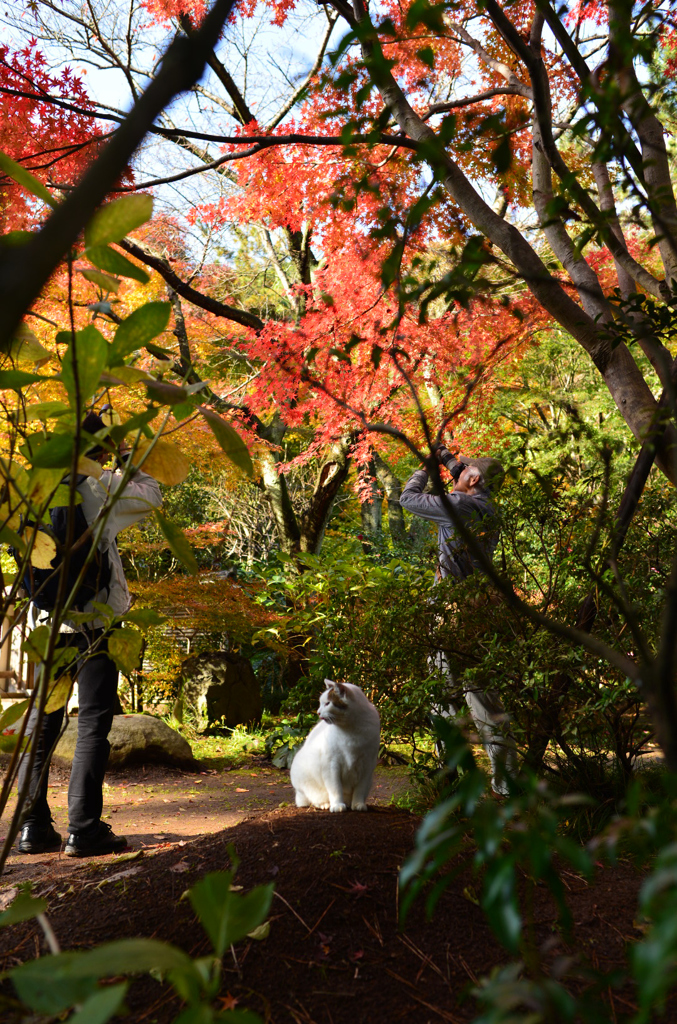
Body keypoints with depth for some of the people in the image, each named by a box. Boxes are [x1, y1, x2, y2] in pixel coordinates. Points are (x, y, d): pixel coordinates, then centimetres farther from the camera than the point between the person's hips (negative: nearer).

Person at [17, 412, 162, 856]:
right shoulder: (102, 485, -8)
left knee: (43, 720, 11)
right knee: (94, 723, 0)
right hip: (94, 617, -5)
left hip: (48, 618, 5)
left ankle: (34, 826, 15)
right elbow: (152, 497, 9)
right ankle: (83, 829, 0)